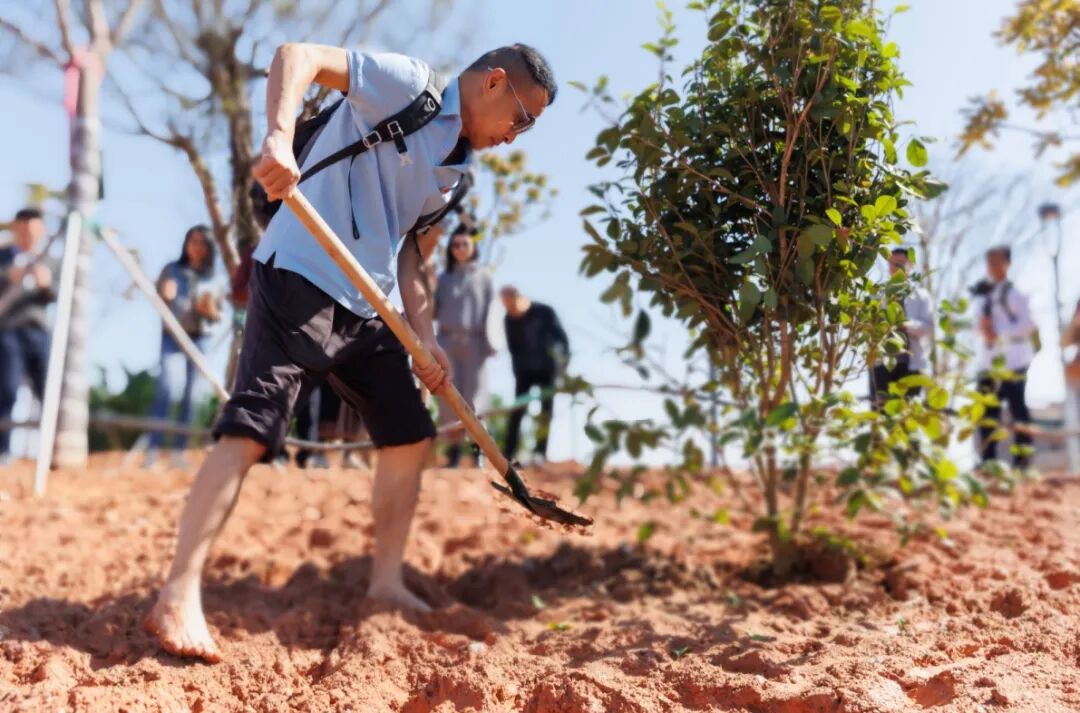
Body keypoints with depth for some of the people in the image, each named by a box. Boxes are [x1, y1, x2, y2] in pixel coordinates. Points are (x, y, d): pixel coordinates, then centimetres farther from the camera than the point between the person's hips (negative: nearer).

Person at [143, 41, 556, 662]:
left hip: (366, 308, 9)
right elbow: (299, 56, -14)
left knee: (411, 437, 9)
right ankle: (179, 598, -11)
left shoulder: (457, 173, 17)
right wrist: (279, 137, -33)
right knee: (250, 431, -15)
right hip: (300, 279, -9)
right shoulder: (408, 84, -5)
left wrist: (425, 338, 4)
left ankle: (387, 582, 19)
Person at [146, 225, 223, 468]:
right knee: (170, 388, -20)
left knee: (189, 396, 3)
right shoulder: (171, 270, 7)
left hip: (198, 340, 3)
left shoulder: (213, 280, 11)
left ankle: (179, 451, 9)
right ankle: (153, 448, -18)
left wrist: (211, 312, -10)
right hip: (172, 337, -3)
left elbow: (217, 315, 12)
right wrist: (166, 295, -17)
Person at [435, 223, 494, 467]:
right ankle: (453, 446, 2)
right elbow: (434, 310, 12)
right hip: (447, 340, 2)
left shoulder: (483, 276, 8)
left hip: (474, 341, -2)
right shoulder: (444, 277, 15)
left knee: (472, 396, -3)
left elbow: (491, 310, 0)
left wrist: (491, 341, -10)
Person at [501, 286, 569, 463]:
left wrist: (563, 361, -15)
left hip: (547, 370, -2)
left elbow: (561, 338, -8)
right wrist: (518, 368, -2)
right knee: (517, 412, -4)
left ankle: (540, 452, -1)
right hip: (524, 371, 2)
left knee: (546, 411, -3)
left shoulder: (544, 312, -13)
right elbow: (512, 347, 4)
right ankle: (508, 453, -3)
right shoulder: (510, 319, -4)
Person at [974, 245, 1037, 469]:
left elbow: (1028, 324, -11)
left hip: (1013, 360, -6)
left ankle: (1022, 458, 2)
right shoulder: (983, 294, 16)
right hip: (988, 360, 7)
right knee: (987, 408, 5)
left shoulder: (1014, 293, -5)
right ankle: (988, 459, 10)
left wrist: (1000, 335, -17)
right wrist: (983, 326, -2)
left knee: (1017, 407, -3)